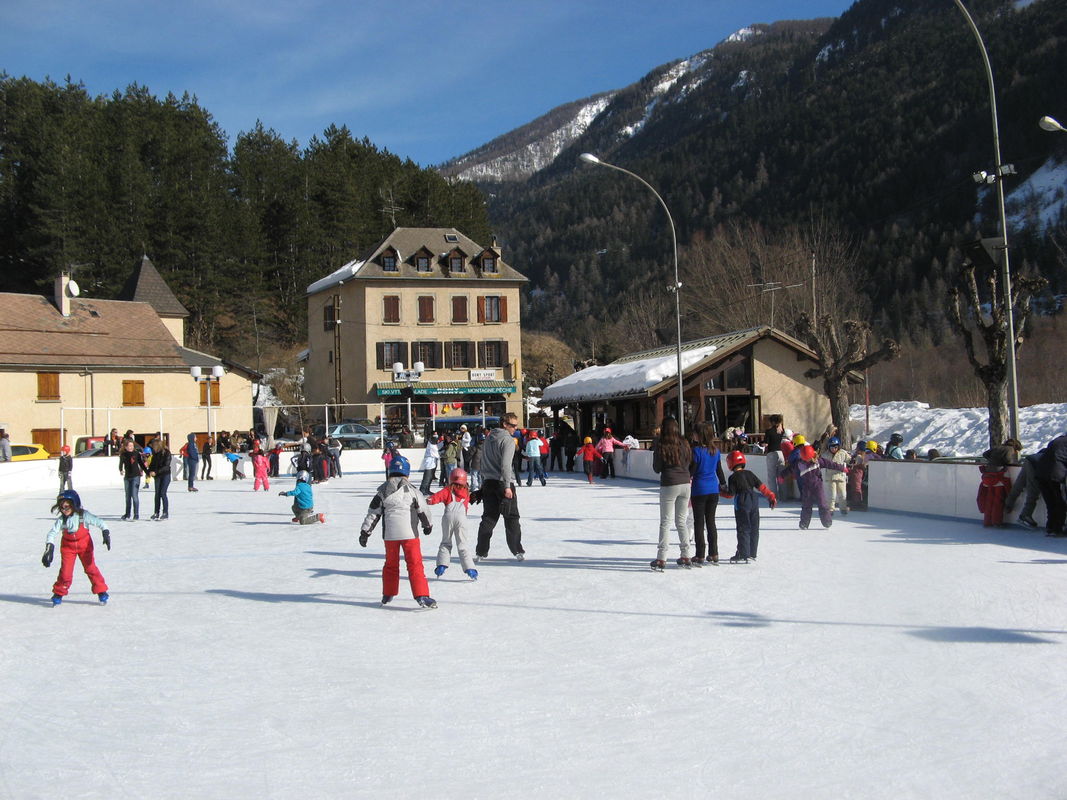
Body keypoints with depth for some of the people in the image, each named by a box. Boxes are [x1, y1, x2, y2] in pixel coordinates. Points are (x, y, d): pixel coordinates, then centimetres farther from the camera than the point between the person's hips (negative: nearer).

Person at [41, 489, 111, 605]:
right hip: (68, 547, 1)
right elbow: (52, 533, -11)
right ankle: (58, 593, 15)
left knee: (91, 568, -1)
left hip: (84, 545, -1)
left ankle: (101, 591, 12)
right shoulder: (61, 520, -13)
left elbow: (99, 522, -19)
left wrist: (105, 533, -32)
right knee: (65, 571, -4)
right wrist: (49, 548, -21)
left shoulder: (83, 515, -19)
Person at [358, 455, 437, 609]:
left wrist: (365, 532, 12)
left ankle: (387, 595, 27)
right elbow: (422, 510, 3)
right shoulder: (411, 490, -4)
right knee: (415, 564, -2)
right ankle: (422, 596, -10)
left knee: (391, 563, 19)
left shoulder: (382, 491, 3)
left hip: (389, 533, 3)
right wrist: (428, 525, 20)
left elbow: (373, 513, 5)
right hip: (409, 532, -3)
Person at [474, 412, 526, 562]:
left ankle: (481, 552, 3)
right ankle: (517, 551, 5)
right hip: (502, 483, -7)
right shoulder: (508, 440, -10)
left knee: (488, 517, 8)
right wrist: (507, 486, -20)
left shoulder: (489, 439, 15)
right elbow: (505, 464, -19)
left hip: (488, 482, 7)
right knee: (512, 518, 3)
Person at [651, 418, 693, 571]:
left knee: (665, 522, 1)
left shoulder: (662, 448, -10)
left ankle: (661, 559, -2)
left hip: (669, 486, -4)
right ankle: (686, 556, 15)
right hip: (685, 484, 4)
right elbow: (690, 463, 9)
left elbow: (657, 469, -2)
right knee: (681, 521, 15)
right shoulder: (685, 445, 0)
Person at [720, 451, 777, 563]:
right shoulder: (750, 474, 9)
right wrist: (771, 496, 13)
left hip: (742, 504, -6)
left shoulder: (733, 477, -7)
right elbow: (761, 487, 8)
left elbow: (730, 494, -8)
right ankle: (752, 554, 16)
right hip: (754, 502, 6)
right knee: (754, 529, 11)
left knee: (743, 529, -4)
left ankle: (743, 555, -6)